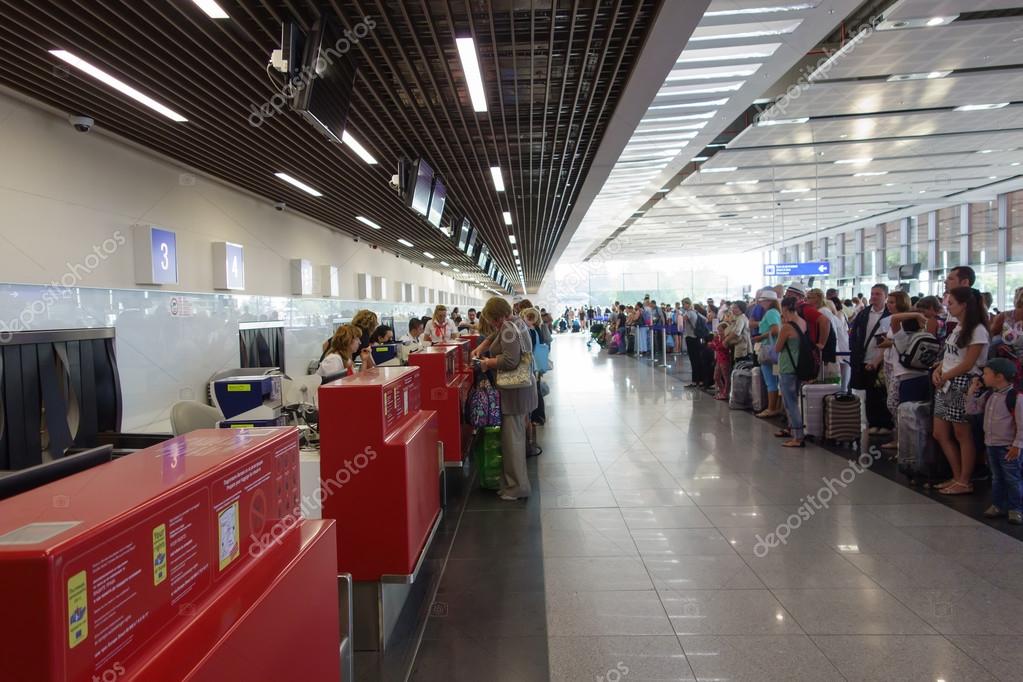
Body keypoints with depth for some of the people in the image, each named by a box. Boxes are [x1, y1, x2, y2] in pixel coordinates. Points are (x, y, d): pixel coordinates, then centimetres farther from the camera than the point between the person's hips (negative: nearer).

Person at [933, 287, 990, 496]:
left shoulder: (977, 330, -12)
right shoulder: (957, 327, 15)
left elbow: (967, 364, -15)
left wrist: (945, 377, -8)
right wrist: (937, 370, -1)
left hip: (962, 385, -9)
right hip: (946, 386, 9)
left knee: (962, 435, 0)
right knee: (940, 434, 10)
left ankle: (964, 482, 11)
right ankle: (957, 477, 22)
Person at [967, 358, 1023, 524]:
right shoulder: (988, 395, 5)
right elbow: (971, 410, 12)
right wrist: (973, 392, 3)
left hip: (1007, 447, -7)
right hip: (991, 444, 7)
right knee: (996, 477, 16)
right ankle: (998, 505, 26)